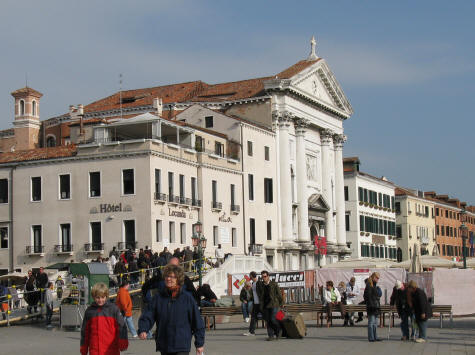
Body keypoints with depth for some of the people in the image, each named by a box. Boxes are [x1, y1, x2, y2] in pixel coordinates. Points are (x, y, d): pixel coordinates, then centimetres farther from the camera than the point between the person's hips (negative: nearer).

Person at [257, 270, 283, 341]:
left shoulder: (274, 284, 1)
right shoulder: (261, 286, 12)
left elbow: (279, 294, 3)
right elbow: (260, 297, 18)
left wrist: (281, 303, 1)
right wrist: (261, 306, 13)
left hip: (273, 305, -4)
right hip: (265, 306, 4)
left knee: (273, 319, -13)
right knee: (268, 321, 1)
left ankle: (278, 331, 12)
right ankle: (271, 335, 5)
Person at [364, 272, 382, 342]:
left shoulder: (374, 285, 18)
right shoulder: (369, 285, -12)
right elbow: (368, 296, -18)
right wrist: (371, 305, -22)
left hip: (375, 307, 10)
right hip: (372, 307, -10)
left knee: (374, 323, 12)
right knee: (371, 322, -6)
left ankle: (375, 337, 17)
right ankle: (371, 338, -4)